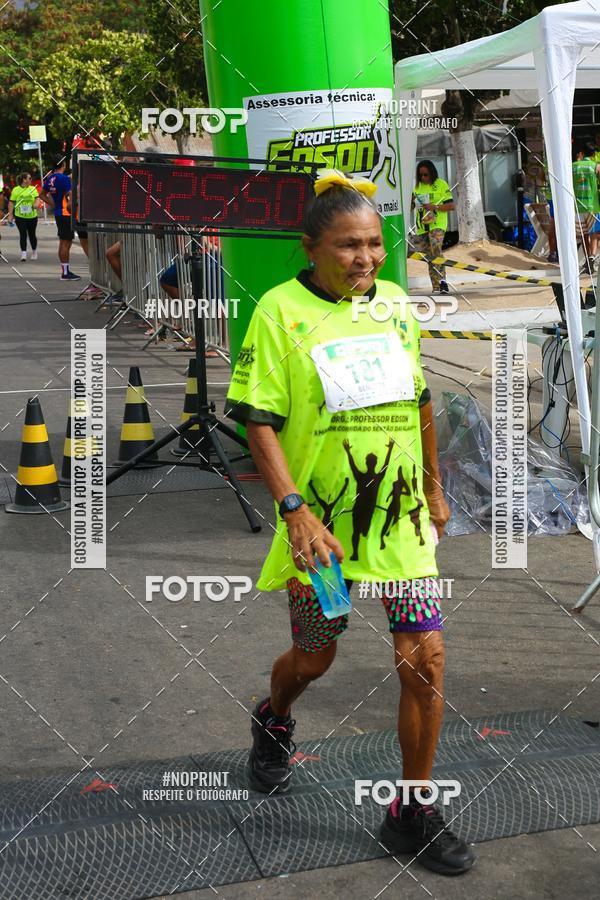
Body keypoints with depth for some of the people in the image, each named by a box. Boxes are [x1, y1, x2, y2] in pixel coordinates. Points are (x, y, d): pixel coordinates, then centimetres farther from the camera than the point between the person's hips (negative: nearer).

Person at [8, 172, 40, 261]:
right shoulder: (16, 190, -2)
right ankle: (23, 253, -7)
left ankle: (34, 251, 30)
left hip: (32, 216, 2)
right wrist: (10, 214, -5)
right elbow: (11, 203, 0)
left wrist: (36, 204, -28)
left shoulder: (33, 188, 3)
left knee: (32, 235, 10)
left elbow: (37, 198, -5)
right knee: (23, 235, -6)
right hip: (20, 217, -2)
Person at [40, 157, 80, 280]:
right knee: (66, 242, -5)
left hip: (58, 213, 9)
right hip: (66, 214, -9)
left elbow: (42, 194, 17)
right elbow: (70, 195, -22)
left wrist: (52, 204, 14)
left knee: (63, 242, 15)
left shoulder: (50, 178, 9)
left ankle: (65, 270, 22)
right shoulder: (64, 178, -16)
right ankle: (65, 273, -2)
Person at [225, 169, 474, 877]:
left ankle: (412, 813, 18)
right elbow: (258, 420, -13)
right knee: (314, 657, 15)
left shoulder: (395, 302, 5)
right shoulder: (280, 310, -10)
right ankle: (273, 721, 51)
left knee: (426, 659, -1)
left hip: (401, 519, 4)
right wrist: (294, 511, -21)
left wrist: (433, 488, 19)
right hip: (321, 523, -3)